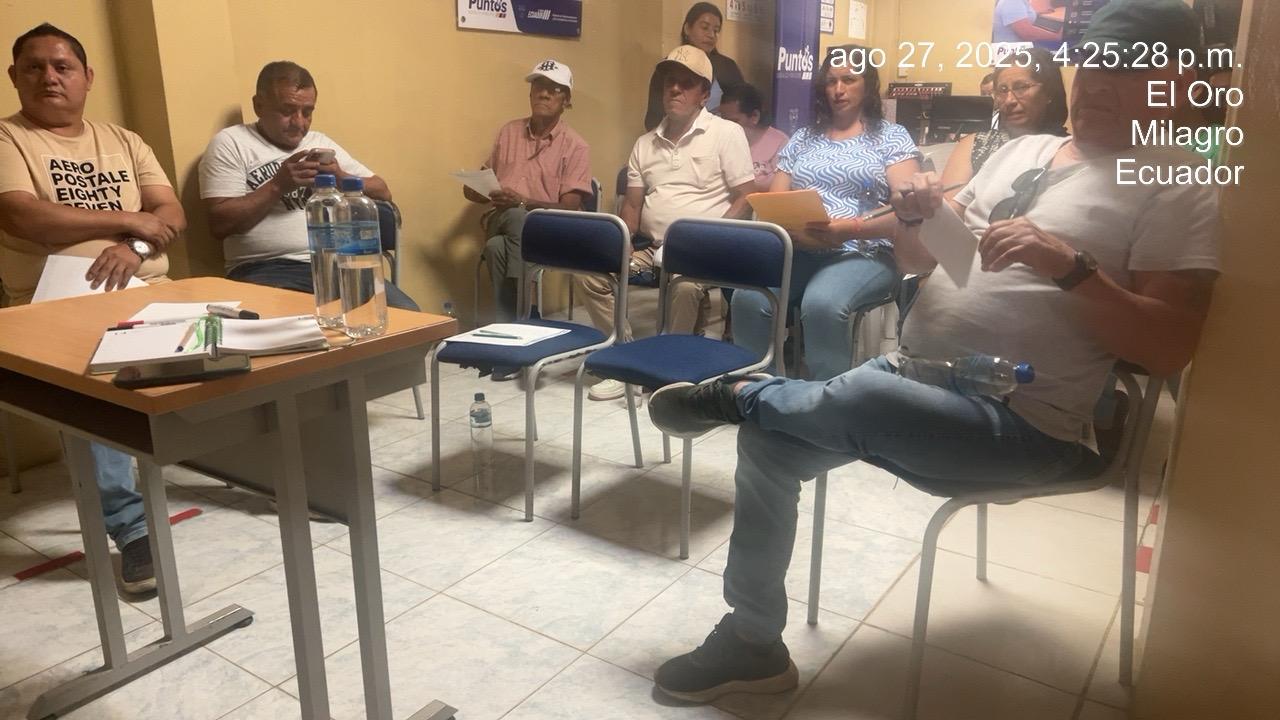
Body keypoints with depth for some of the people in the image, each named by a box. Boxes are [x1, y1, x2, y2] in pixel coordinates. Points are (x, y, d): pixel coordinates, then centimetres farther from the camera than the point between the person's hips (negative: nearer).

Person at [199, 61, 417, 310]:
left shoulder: (321, 142, 22)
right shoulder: (230, 143, 7)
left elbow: (382, 193, 19)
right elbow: (220, 225, -3)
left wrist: (340, 177, 0)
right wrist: (277, 186, -10)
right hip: (267, 270, -4)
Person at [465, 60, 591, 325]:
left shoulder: (575, 146, -2)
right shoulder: (508, 131, 13)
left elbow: (569, 209, -11)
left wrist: (523, 202, -23)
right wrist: (476, 188, -3)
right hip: (501, 219, 3)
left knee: (502, 241, -36)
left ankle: (510, 317, -26)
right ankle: (506, 321, -30)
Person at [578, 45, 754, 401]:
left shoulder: (727, 133, 1)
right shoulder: (646, 143, 16)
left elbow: (745, 199, -5)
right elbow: (632, 204, 16)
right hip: (650, 246, 6)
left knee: (685, 283, -38)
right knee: (589, 269, -14)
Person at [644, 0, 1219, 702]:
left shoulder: (1175, 190, -4)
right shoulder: (1021, 150, 16)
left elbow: (1170, 347, -13)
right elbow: (922, 259, 17)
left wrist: (1067, 265, -25)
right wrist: (913, 219, -6)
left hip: (1018, 422, -6)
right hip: (909, 378, 7)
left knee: (850, 403, -32)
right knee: (770, 438, -6)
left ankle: (734, 393, 2)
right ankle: (752, 642, 7)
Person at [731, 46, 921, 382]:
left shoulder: (892, 136, 10)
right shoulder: (803, 138, 21)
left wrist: (851, 229, -22)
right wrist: (797, 229, -12)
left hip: (863, 254, -3)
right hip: (798, 250, 3)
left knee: (821, 303, -36)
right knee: (748, 298, -28)